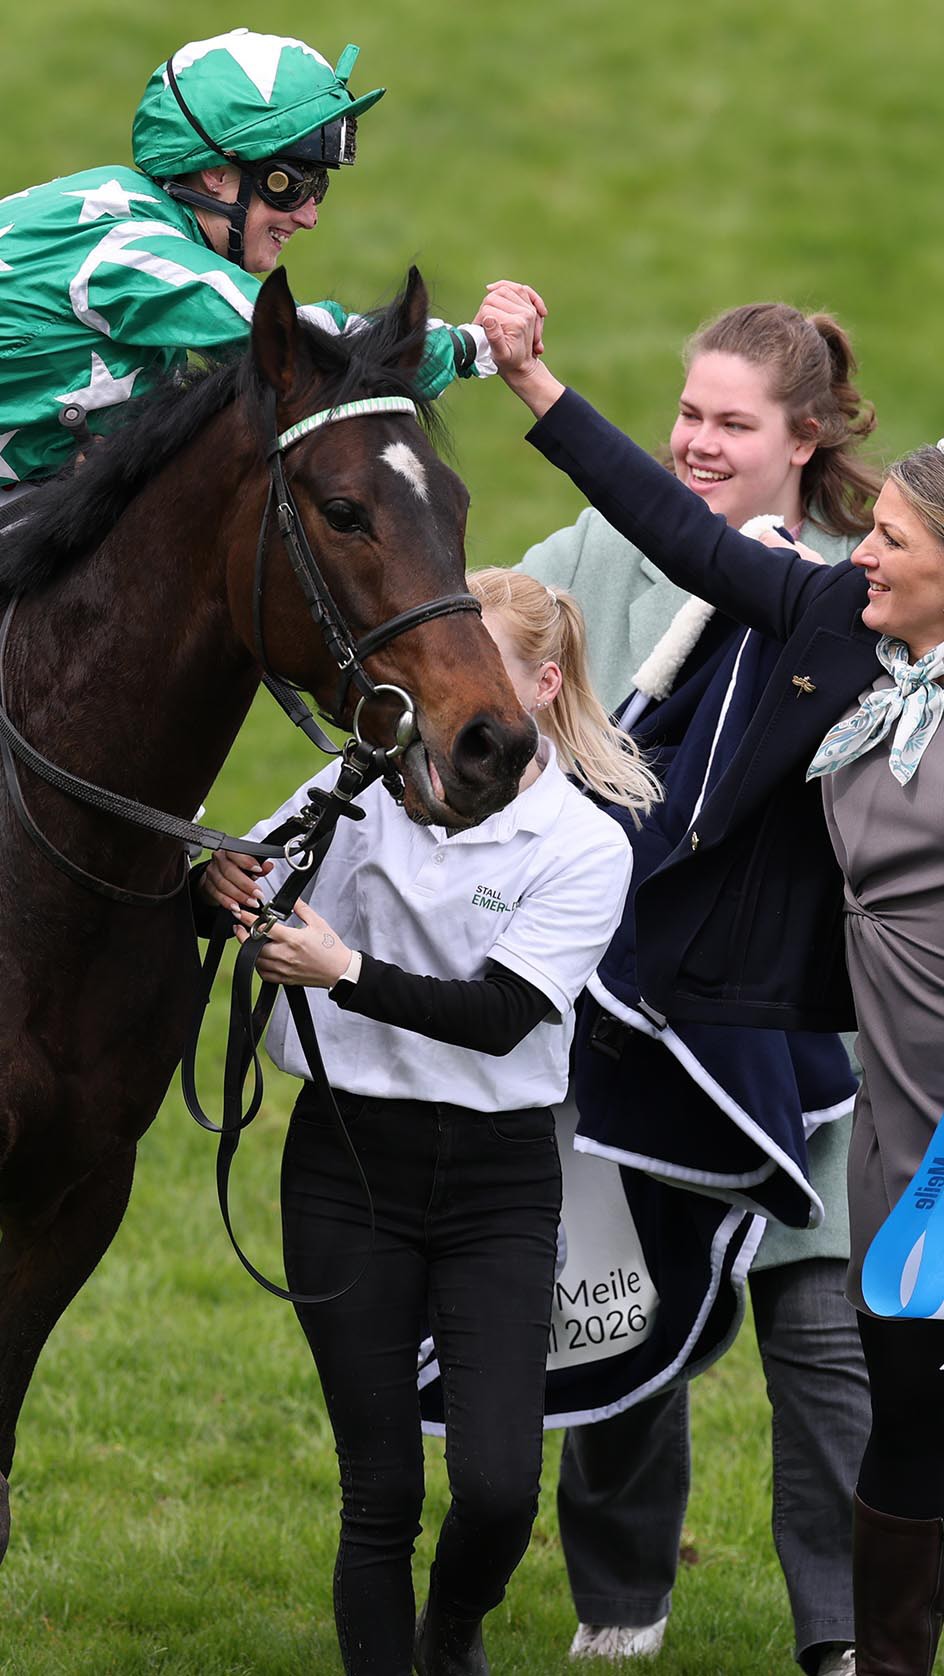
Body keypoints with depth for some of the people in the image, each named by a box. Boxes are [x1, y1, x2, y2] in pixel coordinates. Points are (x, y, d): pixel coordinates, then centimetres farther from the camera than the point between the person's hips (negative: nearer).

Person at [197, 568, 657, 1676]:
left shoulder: (586, 848, -4)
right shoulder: (367, 786, 2)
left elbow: (497, 1014, -17)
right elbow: (237, 888, 8)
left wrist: (345, 971, -30)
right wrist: (217, 882, -16)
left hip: (499, 1178, -1)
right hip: (350, 1160, 1)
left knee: (499, 1487, -8)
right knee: (380, 1491, -1)